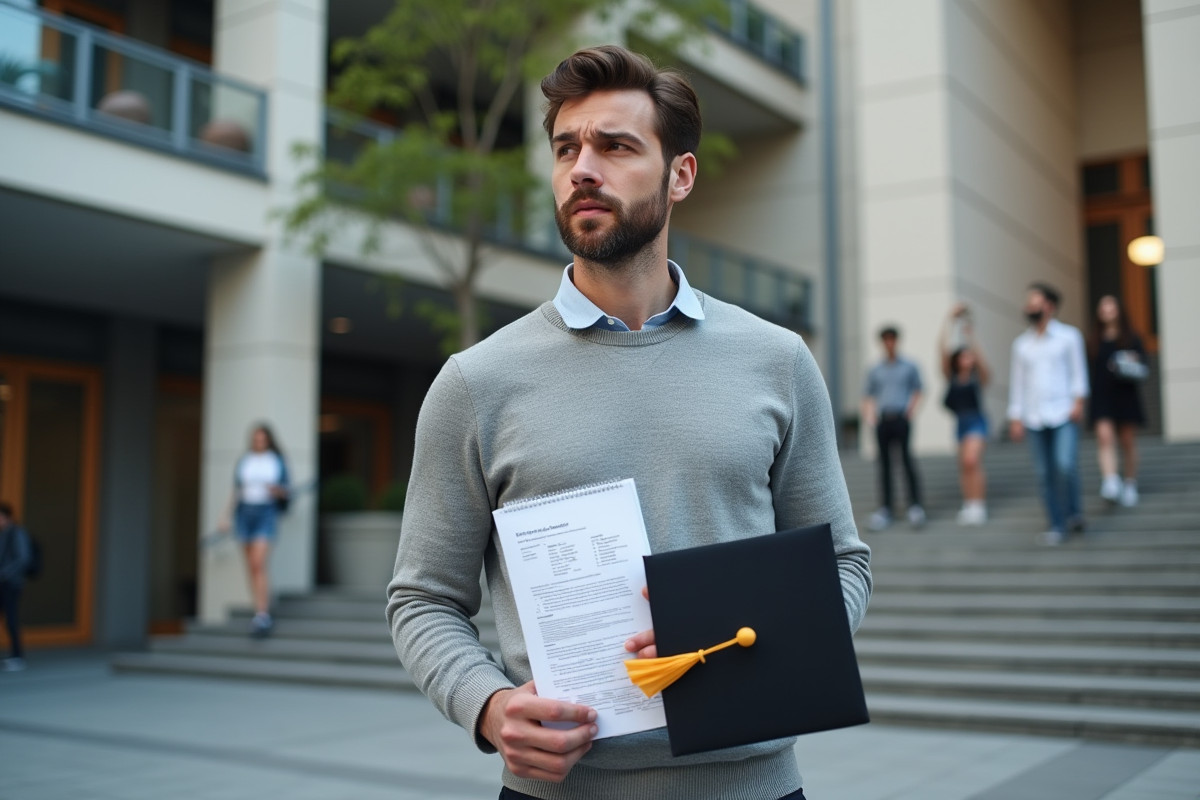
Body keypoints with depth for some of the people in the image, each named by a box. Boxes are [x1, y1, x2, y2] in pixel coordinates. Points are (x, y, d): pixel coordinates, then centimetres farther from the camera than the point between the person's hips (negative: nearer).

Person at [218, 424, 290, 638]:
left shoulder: (278, 462, 1)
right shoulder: (244, 461, 7)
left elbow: (285, 493, 4)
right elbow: (236, 492, 9)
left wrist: (277, 490, -18)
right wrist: (226, 515, -1)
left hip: (267, 514, -3)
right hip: (245, 513, 3)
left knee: (259, 564, -18)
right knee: (252, 567, 5)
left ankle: (261, 618, -19)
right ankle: (263, 616, 15)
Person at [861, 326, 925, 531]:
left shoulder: (909, 367, 11)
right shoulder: (875, 371, 16)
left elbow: (917, 391, 9)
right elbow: (868, 396, 16)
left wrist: (911, 408, -9)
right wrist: (868, 414, -2)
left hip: (901, 419, -2)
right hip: (882, 420, 2)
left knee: (906, 458, -13)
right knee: (884, 462, 2)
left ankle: (915, 504, -13)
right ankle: (884, 508, 4)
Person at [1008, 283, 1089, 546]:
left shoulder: (1069, 336, 6)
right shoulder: (1021, 344, 14)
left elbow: (1079, 372, 3)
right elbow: (1017, 382, 13)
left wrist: (1078, 401, -11)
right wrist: (1015, 418, 7)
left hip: (1064, 415, -3)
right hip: (1034, 420, 3)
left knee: (1066, 465, -18)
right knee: (1045, 474, 0)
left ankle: (1073, 513, 3)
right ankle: (1058, 526, 7)